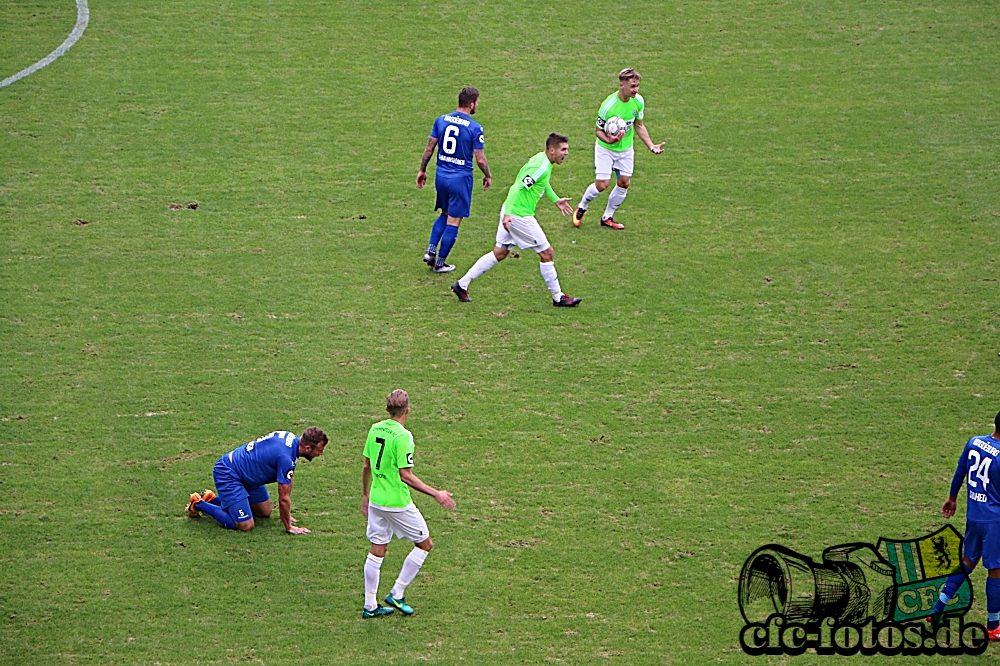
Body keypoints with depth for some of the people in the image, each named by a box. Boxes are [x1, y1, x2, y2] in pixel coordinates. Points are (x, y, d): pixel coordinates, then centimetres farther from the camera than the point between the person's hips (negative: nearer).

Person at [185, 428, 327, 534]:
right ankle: (198, 504, 3)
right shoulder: (286, 458, -30)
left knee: (265, 513, 17)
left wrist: (285, 513, 19)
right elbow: (284, 498, -20)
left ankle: (212, 499, 26)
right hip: (228, 475, -10)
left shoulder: (290, 438, -1)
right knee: (245, 525, -14)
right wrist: (289, 527, -7)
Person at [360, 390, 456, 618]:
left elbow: (367, 466, 12)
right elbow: (406, 476, -20)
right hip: (397, 503, -7)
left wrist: (365, 495, 25)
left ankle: (370, 605, 17)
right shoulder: (402, 436, -19)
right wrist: (436, 494, -16)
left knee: (377, 551, 13)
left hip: (375, 501, 7)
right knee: (424, 544, 10)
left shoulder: (375, 429, 3)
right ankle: (396, 594, 11)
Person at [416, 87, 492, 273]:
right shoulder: (475, 128, -14)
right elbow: (480, 160, -11)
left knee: (444, 214, 23)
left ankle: (431, 251, 9)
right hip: (461, 178, -5)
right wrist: (488, 176, 6)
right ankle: (440, 263, 9)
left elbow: (429, 148, 4)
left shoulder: (441, 120, 0)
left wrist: (422, 170, 14)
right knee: (453, 221, 5)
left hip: (441, 174, 5)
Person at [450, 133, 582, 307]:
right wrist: (507, 214, -32)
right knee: (547, 253, 0)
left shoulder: (541, 158, 9)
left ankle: (462, 284, 20)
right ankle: (558, 298, 10)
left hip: (511, 213, 10)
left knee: (499, 253, 17)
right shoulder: (541, 167, -21)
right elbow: (517, 188, -27)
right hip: (519, 216, -10)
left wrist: (556, 200, 35)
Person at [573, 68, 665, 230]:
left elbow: (639, 126, 3)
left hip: (626, 149, 5)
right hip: (606, 149, -5)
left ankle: (607, 217, 22)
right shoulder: (608, 106, -29)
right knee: (602, 184, -10)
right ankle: (581, 208, 20)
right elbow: (598, 130, -18)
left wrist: (651, 146, -5)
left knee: (624, 183, 3)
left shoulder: (638, 101, -12)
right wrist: (609, 140, -39)